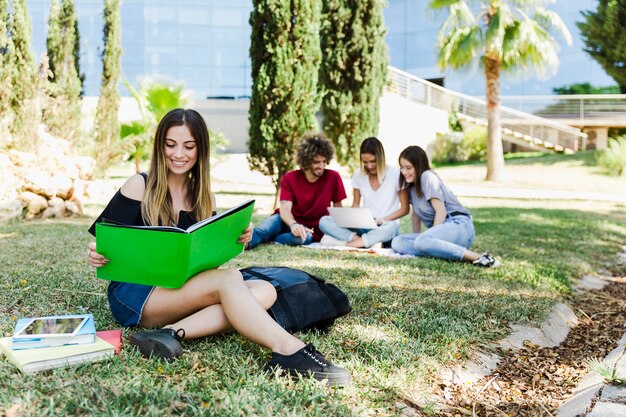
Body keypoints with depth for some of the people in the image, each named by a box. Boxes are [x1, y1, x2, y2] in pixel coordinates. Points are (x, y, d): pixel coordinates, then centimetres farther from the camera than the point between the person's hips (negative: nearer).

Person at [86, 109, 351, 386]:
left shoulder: (203, 198, 11)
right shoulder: (140, 186, -2)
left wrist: (235, 241, -13)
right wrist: (96, 255, -29)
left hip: (181, 293, 5)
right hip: (132, 293, -5)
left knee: (264, 291, -19)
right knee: (229, 279, -29)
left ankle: (172, 332, -35)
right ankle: (289, 352, -43)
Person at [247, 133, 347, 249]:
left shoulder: (333, 177, -6)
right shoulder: (289, 178, -6)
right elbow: (284, 208, -20)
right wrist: (293, 225, -42)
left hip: (311, 229, 0)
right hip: (289, 221, 1)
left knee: (306, 237, -38)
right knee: (275, 220, -35)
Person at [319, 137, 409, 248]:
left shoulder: (395, 174, -6)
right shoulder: (359, 174, 4)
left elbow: (405, 209, -2)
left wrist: (385, 219, -19)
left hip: (384, 227, -3)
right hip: (363, 226, 4)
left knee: (391, 227, -42)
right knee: (324, 221, -19)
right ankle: (363, 240, -33)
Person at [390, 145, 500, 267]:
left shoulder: (427, 177, -5)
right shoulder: (411, 184, 20)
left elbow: (441, 212, -11)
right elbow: (416, 214, 22)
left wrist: (430, 237, -13)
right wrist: (415, 238, 11)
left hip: (458, 226, -8)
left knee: (423, 241, -38)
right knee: (397, 242, -13)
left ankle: (476, 257, -34)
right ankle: (449, 252, -23)